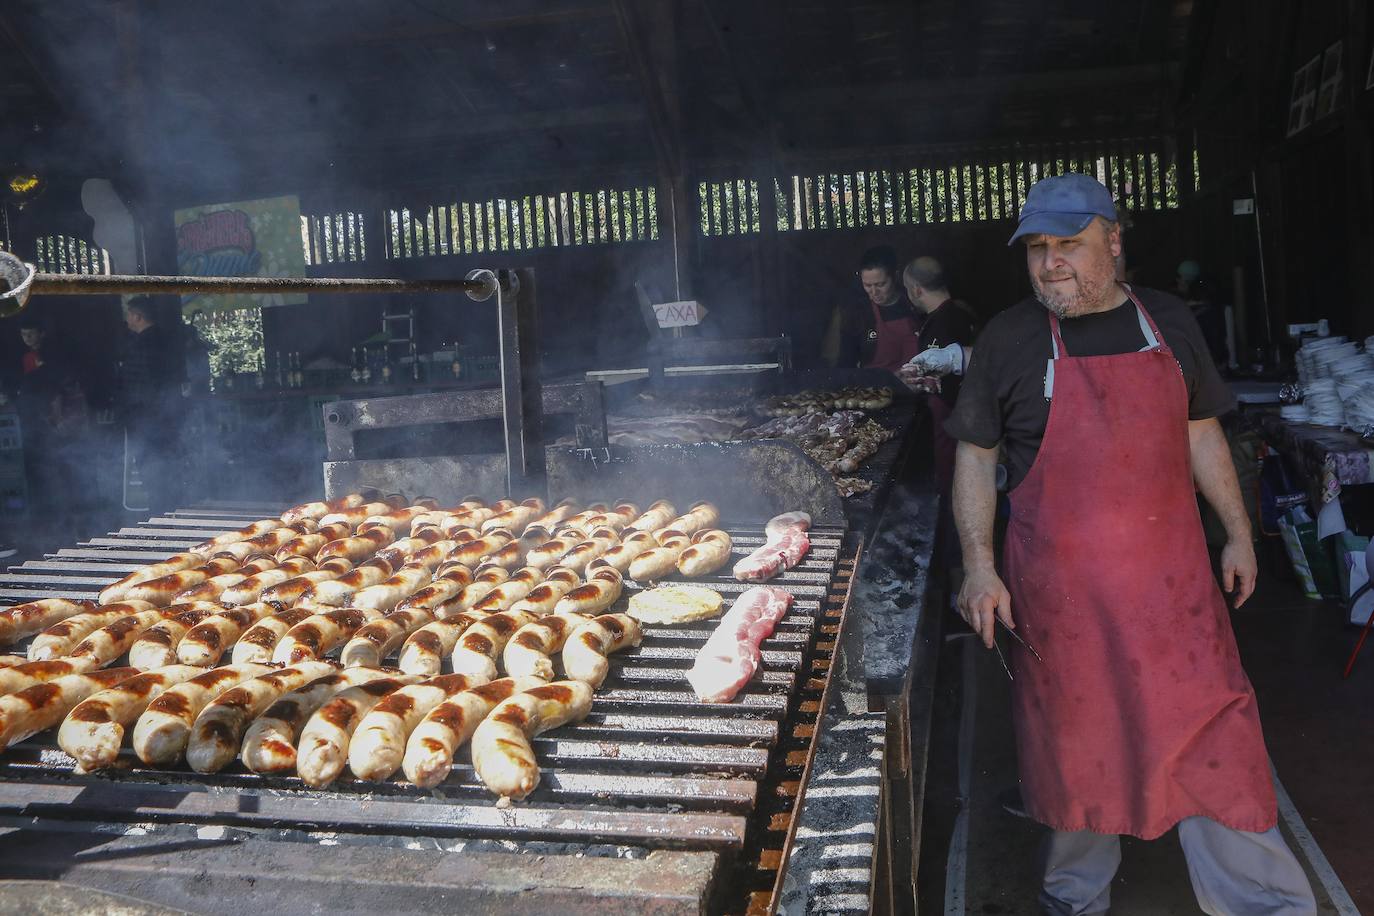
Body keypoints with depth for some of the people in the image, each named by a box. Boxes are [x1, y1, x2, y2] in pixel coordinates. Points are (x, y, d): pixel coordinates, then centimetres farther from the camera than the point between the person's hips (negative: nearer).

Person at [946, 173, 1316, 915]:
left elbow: (1201, 434, 15)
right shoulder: (1009, 338, -3)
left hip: (1170, 575, 2)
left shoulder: (1168, 323, 6)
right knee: (1074, 743, 10)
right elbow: (974, 456, -1)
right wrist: (979, 565, -8)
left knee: (1212, 737, 3)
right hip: (1058, 588, -2)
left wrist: (1238, 532, 12)